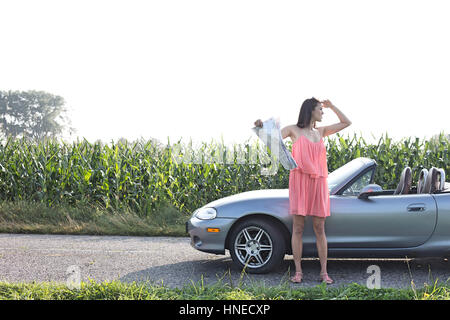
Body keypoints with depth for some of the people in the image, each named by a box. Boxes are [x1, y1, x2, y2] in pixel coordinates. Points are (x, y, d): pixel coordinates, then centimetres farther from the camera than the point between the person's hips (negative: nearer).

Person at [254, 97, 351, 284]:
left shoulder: (320, 132, 18)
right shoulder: (294, 130, 6)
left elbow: (346, 123, 25)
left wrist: (331, 106, 19)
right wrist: (261, 126, -21)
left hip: (318, 183, 4)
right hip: (299, 181, -3)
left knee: (319, 229, 3)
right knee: (298, 228, -2)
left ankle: (324, 272, 5)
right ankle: (298, 271, 4)